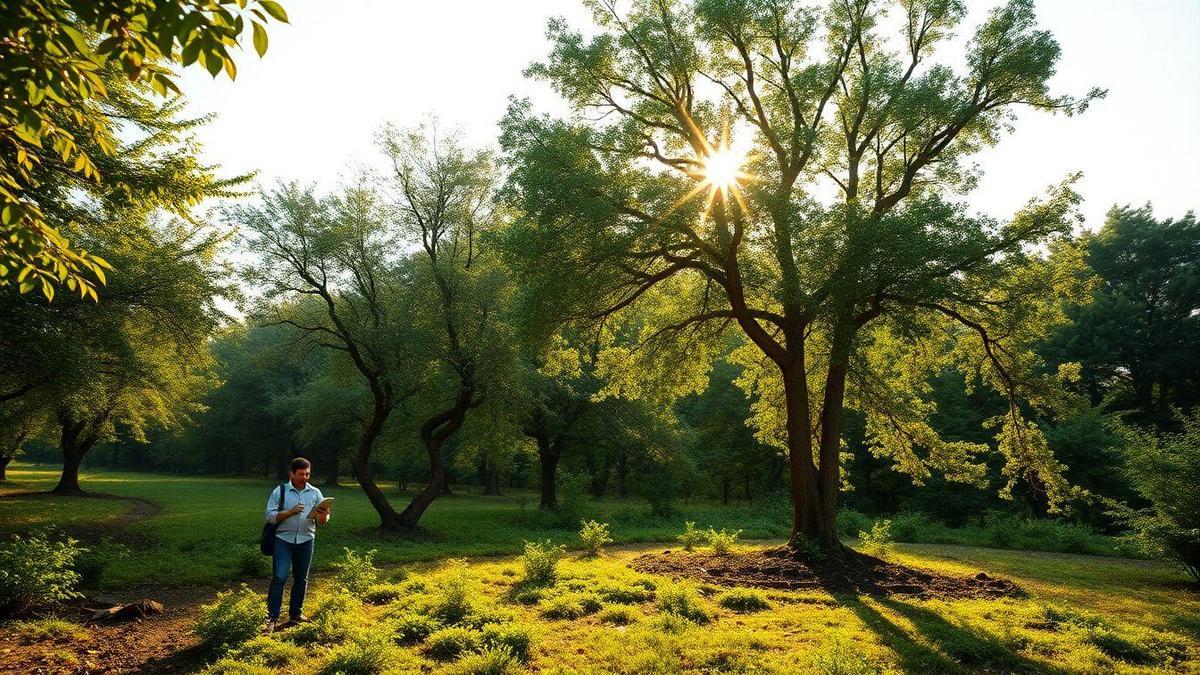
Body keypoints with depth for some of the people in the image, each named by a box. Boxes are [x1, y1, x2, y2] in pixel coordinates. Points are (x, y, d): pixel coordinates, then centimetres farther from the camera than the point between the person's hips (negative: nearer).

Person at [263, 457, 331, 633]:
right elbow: (270, 516, -9)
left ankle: (296, 614, 24)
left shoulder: (315, 493, 4)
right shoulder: (279, 491, -3)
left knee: (301, 579, 11)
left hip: (305, 541, 3)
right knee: (279, 577, -10)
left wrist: (323, 516, -21)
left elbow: (322, 521, 3)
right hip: (283, 540, -3)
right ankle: (272, 618, -2)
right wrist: (290, 512, -22)